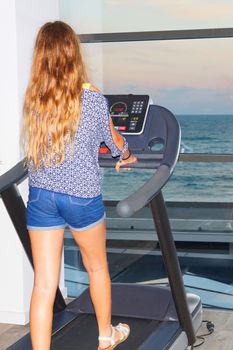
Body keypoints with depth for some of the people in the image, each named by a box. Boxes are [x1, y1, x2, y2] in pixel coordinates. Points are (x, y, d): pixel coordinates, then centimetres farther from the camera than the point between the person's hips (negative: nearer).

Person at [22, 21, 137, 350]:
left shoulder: (32, 97, 0)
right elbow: (114, 140, 6)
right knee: (97, 267, 22)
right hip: (81, 196, -2)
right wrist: (126, 156, 31)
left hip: (40, 196, 2)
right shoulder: (92, 98, -10)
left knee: (44, 284, 4)